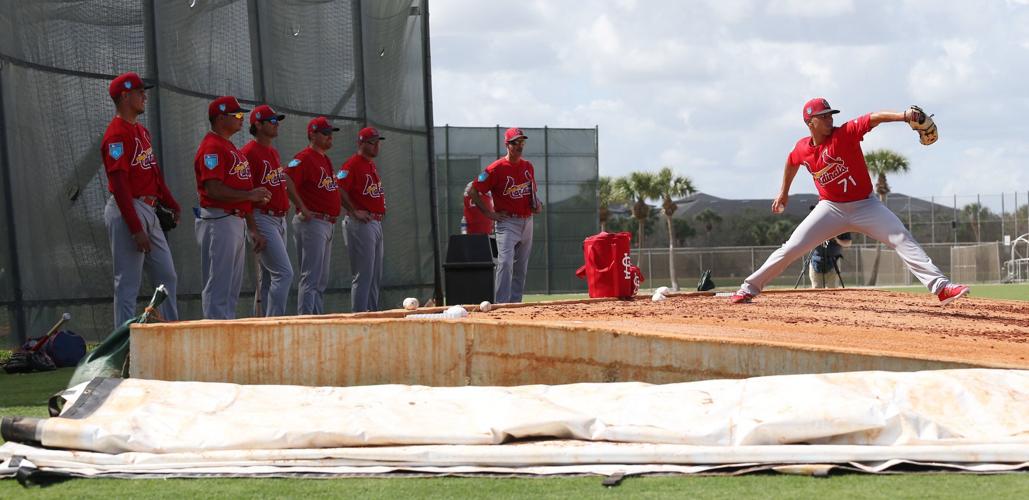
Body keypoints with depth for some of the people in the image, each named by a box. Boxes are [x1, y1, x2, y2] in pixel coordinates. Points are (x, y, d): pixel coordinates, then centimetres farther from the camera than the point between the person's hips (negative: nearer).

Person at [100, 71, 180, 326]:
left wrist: (171, 204, 13)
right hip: (127, 211, -10)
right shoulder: (117, 134, -15)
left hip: (148, 211, 10)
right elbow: (119, 185, -20)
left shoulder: (141, 131, 15)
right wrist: (136, 229, -23)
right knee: (128, 284, -6)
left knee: (167, 276, 13)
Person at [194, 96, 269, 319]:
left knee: (233, 287, 12)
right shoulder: (212, 147, -11)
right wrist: (250, 194, -17)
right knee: (218, 286, -9)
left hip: (237, 222, 10)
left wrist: (253, 230, 19)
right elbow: (213, 189, -21)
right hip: (219, 223, -10)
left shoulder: (231, 148, 21)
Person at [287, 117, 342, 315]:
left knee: (322, 280, 13)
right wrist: (302, 209, -21)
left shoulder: (326, 160, 18)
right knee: (311, 277, -13)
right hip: (312, 223, -10)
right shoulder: (305, 158, -12)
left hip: (328, 224, 10)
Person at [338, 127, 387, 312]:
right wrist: (355, 212, -20)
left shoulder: (372, 164, 17)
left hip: (376, 223, 10)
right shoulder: (353, 164, -12)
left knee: (375, 274, 13)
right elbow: (339, 190, -21)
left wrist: (381, 210, 15)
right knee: (363, 274, -10)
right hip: (362, 225, -10)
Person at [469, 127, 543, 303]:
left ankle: (515, 302, 17)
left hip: (527, 222, 7)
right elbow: (473, 191, -9)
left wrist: (537, 203, 4)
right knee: (506, 262, -18)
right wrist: (489, 213, -11)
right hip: (507, 222, -7)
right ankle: (502, 304, -21)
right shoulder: (497, 168, -10)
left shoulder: (528, 166, 10)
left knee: (521, 267, 10)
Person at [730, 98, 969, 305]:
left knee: (904, 241, -17)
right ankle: (750, 288, 11)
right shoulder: (802, 148, -5)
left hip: (866, 206, -2)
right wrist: (784, 192, 31)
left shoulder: (846, 133, -18)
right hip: (831, 209, 2)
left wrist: (904, 116, -51)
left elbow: (875, 118, -34)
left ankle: (941, 287, -20)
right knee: (792, 249, -2)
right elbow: (792, 162, 21)